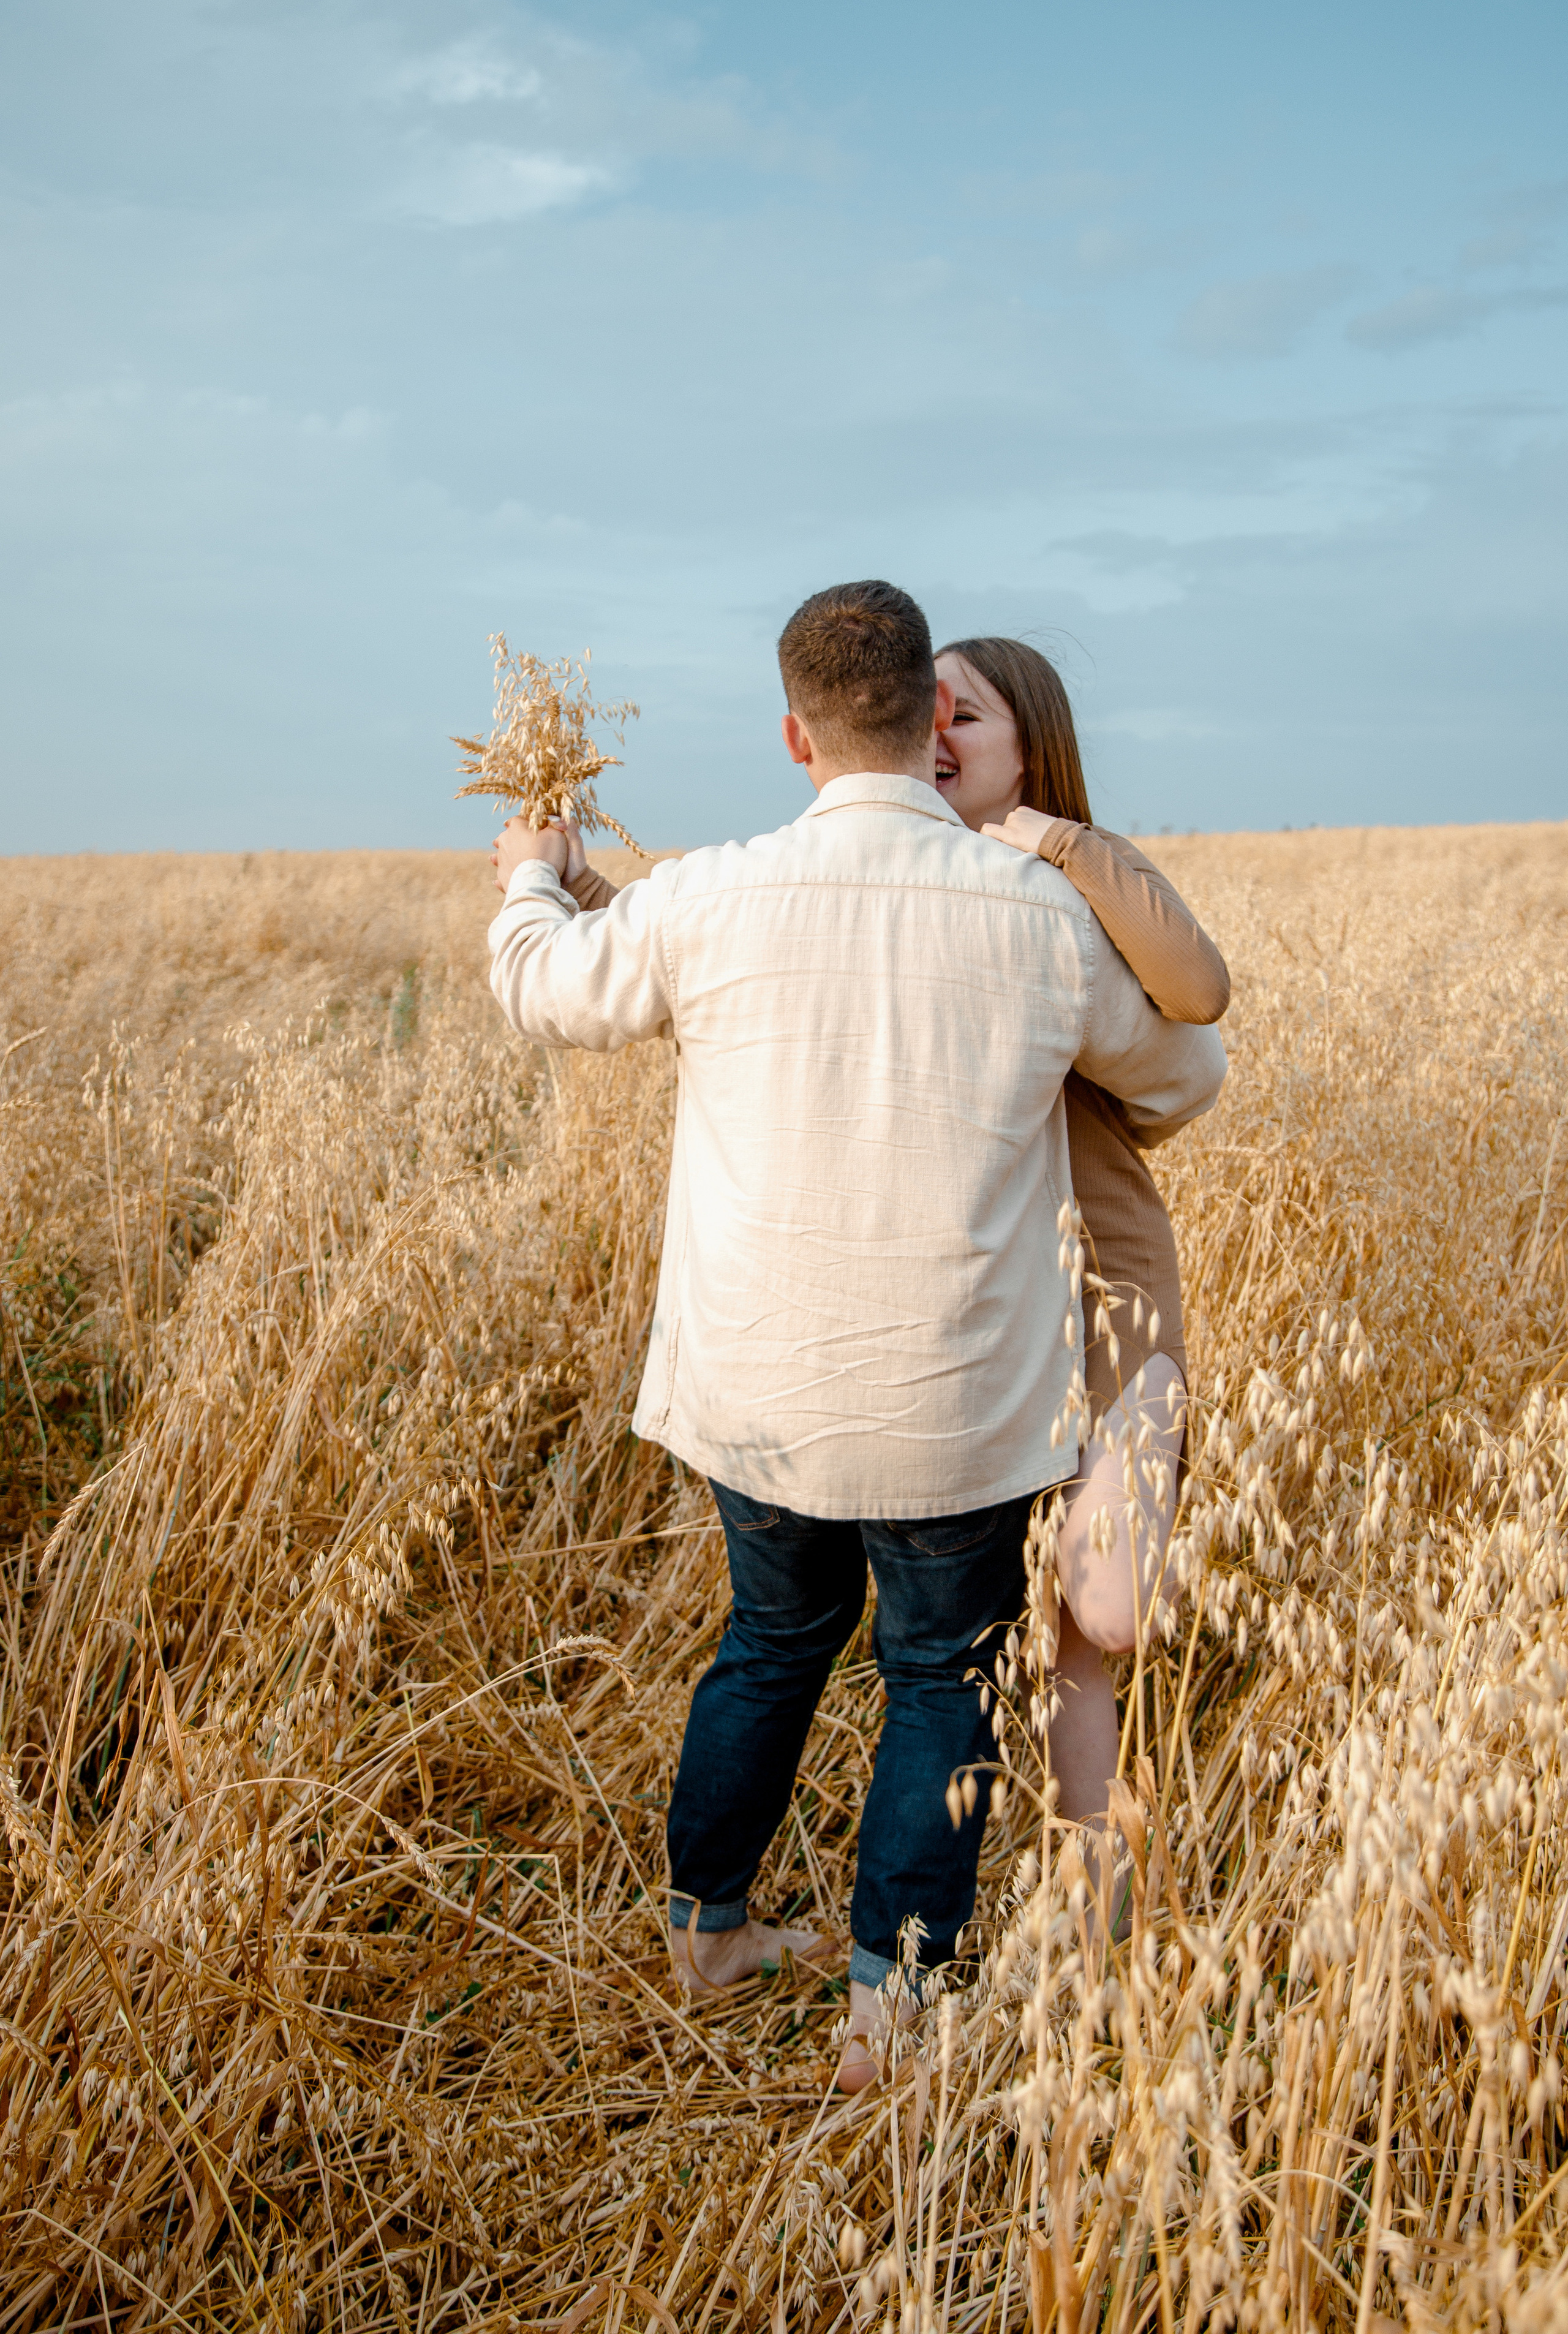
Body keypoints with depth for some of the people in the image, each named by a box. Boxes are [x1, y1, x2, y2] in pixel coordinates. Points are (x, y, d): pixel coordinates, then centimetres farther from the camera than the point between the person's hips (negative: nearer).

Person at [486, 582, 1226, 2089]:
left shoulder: (711, 902, -11)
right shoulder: (1040, 914, -9)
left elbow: (545, 990, 9)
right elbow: (1182, 1079, 10)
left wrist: (528, 878, 30)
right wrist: (1124, 1127, 34)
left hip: (760, 1396, 2)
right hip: (956, 1409, -2)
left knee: (777, 1636, 23)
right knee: (938, 1677, 16)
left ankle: (703, 1934, 40)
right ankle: (888, 2004, 22)